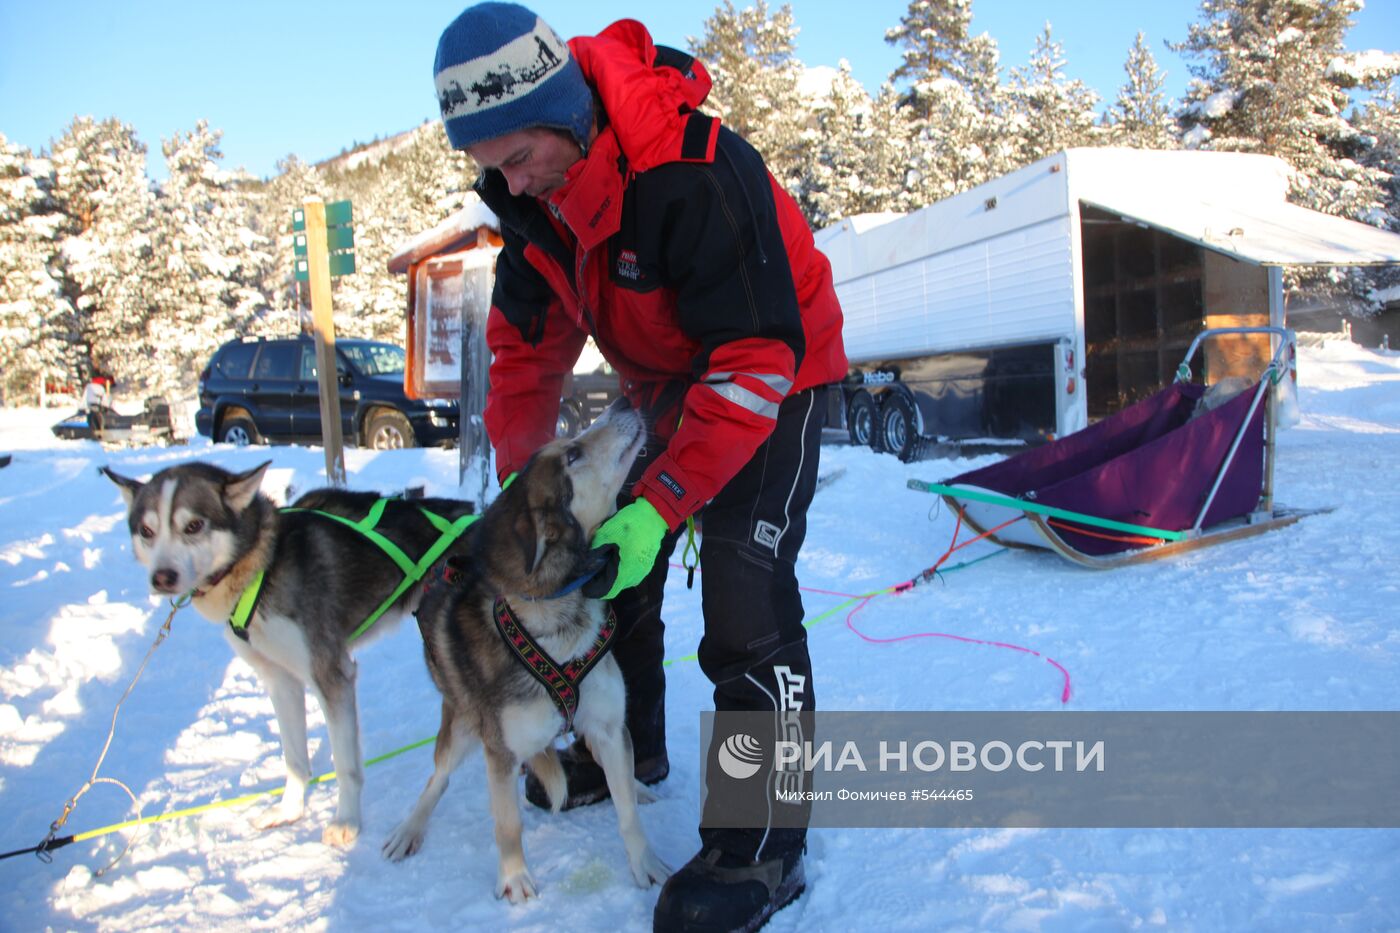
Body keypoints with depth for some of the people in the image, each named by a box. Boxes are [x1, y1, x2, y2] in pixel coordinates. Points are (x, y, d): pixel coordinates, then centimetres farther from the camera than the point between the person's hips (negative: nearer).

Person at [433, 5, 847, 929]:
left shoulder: (695, 171, -34)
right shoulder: (529, 190, -10)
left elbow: (755, 360, -33)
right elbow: (528, 342, -1)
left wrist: (658, 505, -35)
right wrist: (518, 482, -7)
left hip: (770, 377, -7)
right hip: (664, 384, 8)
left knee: (744, 598, -16)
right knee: (606, 557, 11)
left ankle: (763, 846, -4)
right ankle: (627, 747, 33)